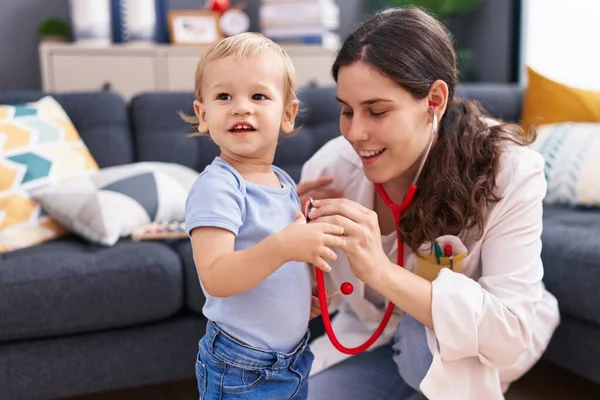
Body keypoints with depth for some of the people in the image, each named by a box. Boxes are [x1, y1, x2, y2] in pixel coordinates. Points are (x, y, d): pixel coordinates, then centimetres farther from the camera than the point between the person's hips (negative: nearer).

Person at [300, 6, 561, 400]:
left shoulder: (508, 170, -29)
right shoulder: (329, 167, -22)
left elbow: (513, 332, -34)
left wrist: (381, 271, -45)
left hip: (482, 342, -3)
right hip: (371, 333, 4)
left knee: (425, 342, -34)